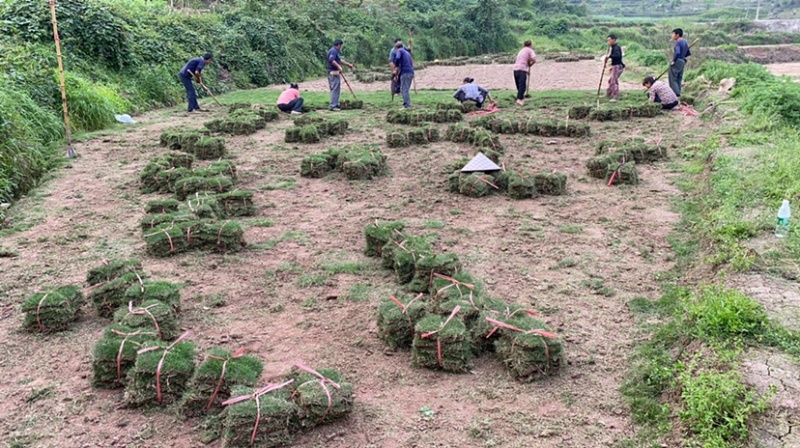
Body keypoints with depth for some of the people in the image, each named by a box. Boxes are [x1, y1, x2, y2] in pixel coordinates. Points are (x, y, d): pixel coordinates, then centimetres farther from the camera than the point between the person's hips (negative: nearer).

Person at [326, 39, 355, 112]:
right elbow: (331, 60, -30)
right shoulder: (333, 51, -13)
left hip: (336, 73, 11)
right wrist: (339, 66, -35)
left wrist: (349, 64, 35)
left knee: (337, 89, 15)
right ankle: (333, 106, -11)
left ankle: (336, 104, 21)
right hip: (333, 72, -11)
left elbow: (340, 61, 32)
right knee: (335, 89, -10)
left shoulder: (336, 51, 20)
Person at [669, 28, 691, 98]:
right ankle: (678, 94, 15)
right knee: (679, 80, 13)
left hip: (677, 62, -9)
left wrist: (673, 60, -19)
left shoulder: (678, 42, -15)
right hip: (682, 62, 9)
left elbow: (677, 52, -30)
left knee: (673, 80, -5)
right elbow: (689, 53, 20)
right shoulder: (685, 42, 13)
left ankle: (676, 94, -11)